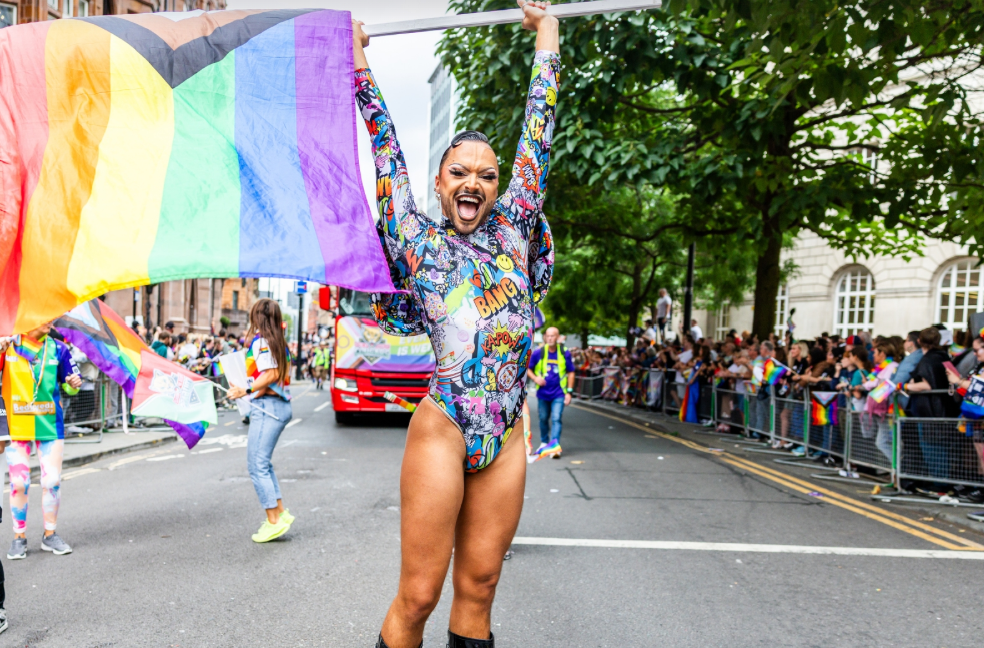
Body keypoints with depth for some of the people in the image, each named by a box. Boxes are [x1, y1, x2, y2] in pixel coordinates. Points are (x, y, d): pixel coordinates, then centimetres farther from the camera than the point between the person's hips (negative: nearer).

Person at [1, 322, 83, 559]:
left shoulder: (57, 349, 4)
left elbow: (68, 387, 12)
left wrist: (74, 384, -12)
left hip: (50, 424, 1)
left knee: (52, 481, 3)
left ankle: (50, 535, 19)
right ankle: (19, 537, 19)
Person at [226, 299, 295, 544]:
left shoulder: (260, 341, -10)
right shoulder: (279, 342, 14)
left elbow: (271, 374, -19)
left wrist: (246, 391, -25)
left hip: (266, 406, -9)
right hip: (281, 405, 9)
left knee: (257, 466, -4)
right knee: (264, 463, 17)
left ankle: (274, 521, -1)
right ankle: (280, 512, 18)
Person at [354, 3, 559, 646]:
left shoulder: (511, 228, 12)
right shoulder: (418, 240, 6)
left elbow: (538, 131, 16)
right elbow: (386, 148, 10)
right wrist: (359, 65, 17)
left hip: (506, 438, 3)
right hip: (442, 430, -3)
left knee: (478, 587, 12)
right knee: (418, 594, 3)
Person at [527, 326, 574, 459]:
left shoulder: (564, 353, -3)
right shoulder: (538, 352, -3)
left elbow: (570, 373, 4)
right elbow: (528, 369, 6)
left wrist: (569, 392, -1)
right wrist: (535, 378, -14)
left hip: (559, 393, -2)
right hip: (543, 393, 2)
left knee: (556, 419, -12)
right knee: (543, 419, 15)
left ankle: (555, 446, -14)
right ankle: (544, 442, 34)